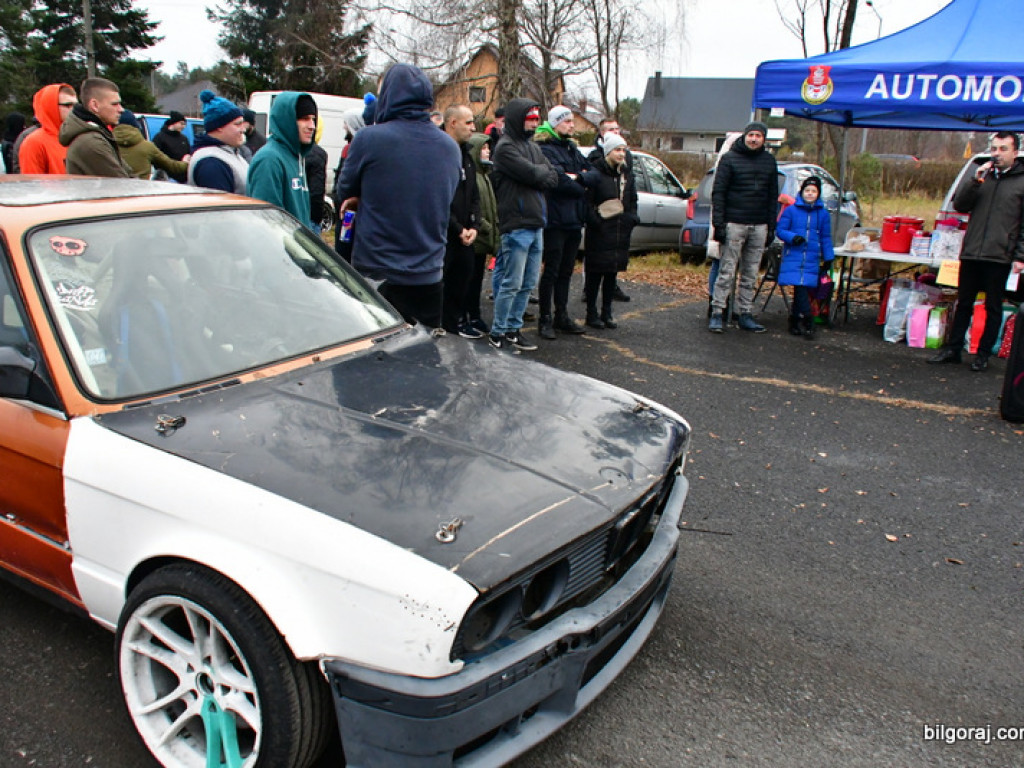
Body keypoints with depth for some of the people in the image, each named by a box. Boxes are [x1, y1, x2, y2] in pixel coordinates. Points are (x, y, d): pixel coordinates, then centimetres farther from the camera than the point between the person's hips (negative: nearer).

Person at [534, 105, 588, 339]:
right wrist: (581, 188, -6)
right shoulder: (544, 149, -8)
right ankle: (545, 320, 4)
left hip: (574, 220, 8)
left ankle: (562, 316, 21)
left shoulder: (572, 149, 18)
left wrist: (576, 177, -7)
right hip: (555, 220, -8)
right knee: (551, 271, -3)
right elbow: (558, 179, -20)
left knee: (566, 271, 13)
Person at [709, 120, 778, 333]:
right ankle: (717, 312, 0)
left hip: (759, 227, 4)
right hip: (734, 225, -4)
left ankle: (745, 314, 13)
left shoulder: (769, 161, 13)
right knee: (727, 272, -5)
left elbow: (773, 195, 16)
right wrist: (719, 223, -11)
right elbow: (718, 192, -4)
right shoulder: (730, 158, 1)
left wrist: (771, 226, 10)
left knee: (751, 275, 7)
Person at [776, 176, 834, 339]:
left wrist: (828, 258, 9)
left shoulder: (823, 214, 9)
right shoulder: (791, 210, 2)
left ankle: (795, 322, 14)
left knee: (802, 288, 1)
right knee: (800, 287, -12)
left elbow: (826, 238, 14)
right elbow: (780, 230, 2)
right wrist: (792, 237, -17)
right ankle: (807, 323, -8)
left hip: (812, 259, 2)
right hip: (793, 257, -2)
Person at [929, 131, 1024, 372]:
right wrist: (975, 180, -11)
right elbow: (959, 205, 3)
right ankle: (953, 349, 19)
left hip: (999, 257, -3)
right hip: (971, 253, 3)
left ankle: (983, 354, 13)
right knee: (963, 304, 11)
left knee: (993, 308, 6)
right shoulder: (981, 176, 12)